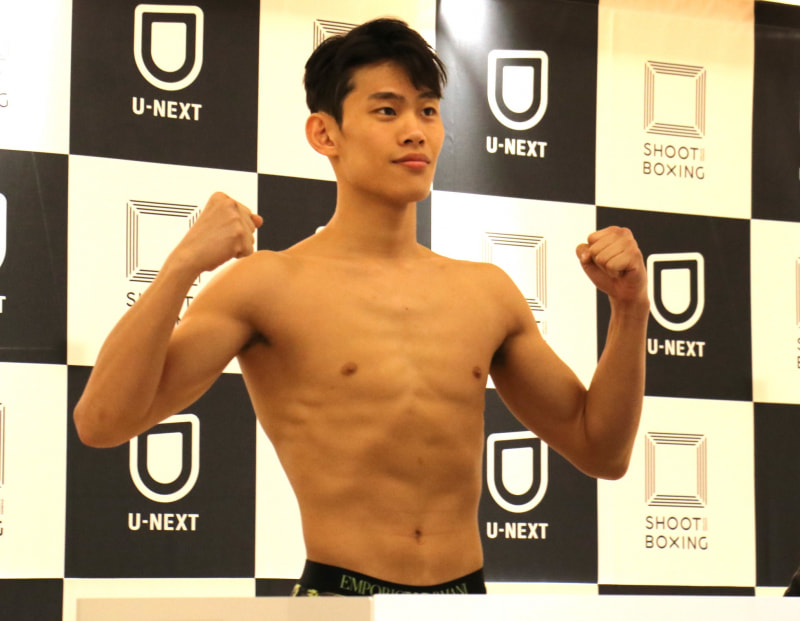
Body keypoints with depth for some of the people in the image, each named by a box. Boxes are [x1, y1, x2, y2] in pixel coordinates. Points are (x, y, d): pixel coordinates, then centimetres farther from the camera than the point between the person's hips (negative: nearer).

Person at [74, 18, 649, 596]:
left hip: (467, 591, 4)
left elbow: (601, 451, 17)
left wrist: (630, 308, 5)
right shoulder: (269, 285, -2)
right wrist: (182, 267, -21)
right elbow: (102, 422, -12)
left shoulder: (486, 292, 11)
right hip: (340, 590, -4)